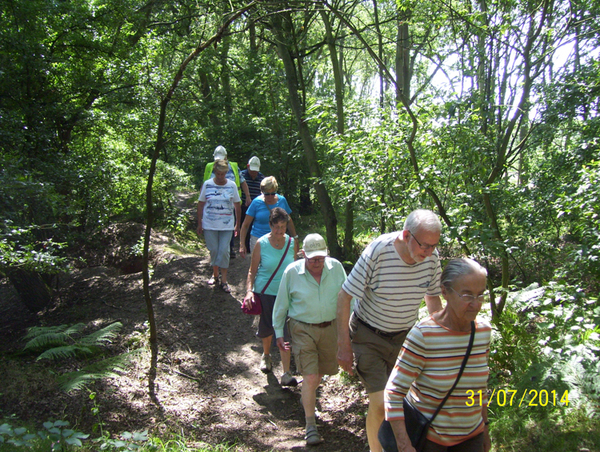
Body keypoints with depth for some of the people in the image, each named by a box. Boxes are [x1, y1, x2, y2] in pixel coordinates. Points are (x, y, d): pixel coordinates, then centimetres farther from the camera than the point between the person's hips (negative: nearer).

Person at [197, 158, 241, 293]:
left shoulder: (232, 185, 0)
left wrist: (237, 224, 8)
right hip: (209, 225, 1)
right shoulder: (207, 184, -1)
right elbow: (201, 205, 4)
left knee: (224, 250, -3)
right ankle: (215, 275, 28)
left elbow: (237, 206, 7)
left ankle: (224, 280, 6)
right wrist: (199, 224, 2)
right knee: (213, 250, 8)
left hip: (227, 225, 0)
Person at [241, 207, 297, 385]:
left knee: (285, 332, -6)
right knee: (266, 328, 14)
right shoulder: (261, 244, -9)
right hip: (264, 292, -1)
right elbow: (252, 271, -3)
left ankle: (286, 373, -1)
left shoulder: (291, 243, -2)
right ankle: (266, 355, 45)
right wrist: (249, 290, -17)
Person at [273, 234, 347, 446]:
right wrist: (279, 332, 3)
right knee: (310, 377, -7)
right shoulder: (292, 272, -11)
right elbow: (281, 304, 0)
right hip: (303, 329, -3)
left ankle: (307, 397, 50)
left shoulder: (336, 267, -7)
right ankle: (310, 425, 9)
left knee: (321, 372, 18)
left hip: (330, 328, 3)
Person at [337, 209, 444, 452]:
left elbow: (433, 297, 7)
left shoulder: (431, 257, -12)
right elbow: (344, 296, -19)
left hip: (404, 336, 5)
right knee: (380, 403, -10)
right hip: (368, 336, -4)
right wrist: (344, 346, -17)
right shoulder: (377, 252, -26)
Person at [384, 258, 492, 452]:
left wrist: (485, 426, 15)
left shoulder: (484, 331, -5)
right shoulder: (423, 335, -23)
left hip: (472, 436, 5)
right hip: (427, 436, -4)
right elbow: (394, 392, -21)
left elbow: (481, 384, 9)